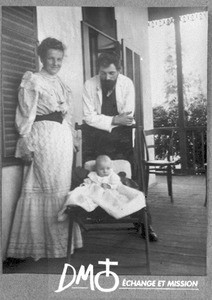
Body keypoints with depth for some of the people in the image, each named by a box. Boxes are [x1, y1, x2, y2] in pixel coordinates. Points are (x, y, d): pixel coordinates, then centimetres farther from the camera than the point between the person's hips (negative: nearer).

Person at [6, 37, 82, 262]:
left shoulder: (61, 84, 20)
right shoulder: (32, 81, -1)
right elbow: (26, 116, -7)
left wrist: (73, 139, 17)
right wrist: (26, 146, -13)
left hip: (64, 138, 7)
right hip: (44, 137, -7)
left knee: (63, 188, 8)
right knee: (51, 188, -5)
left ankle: (62, 238, 21)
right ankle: (54, 243, 8)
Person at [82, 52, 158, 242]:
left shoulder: (127, 84, -8)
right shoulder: (90, 85, -9)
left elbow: (128, 117, -12)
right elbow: (89, 117, -13)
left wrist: (102, 119, -19)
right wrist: (114, 120, -23)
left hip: (120, 135, 0)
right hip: (96, 135, 1)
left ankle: (146, 225, 5)